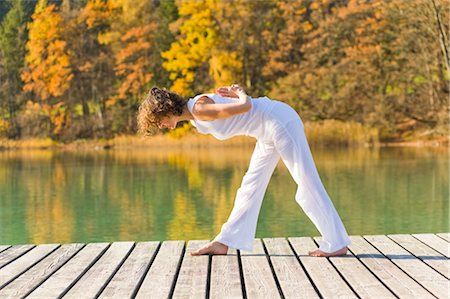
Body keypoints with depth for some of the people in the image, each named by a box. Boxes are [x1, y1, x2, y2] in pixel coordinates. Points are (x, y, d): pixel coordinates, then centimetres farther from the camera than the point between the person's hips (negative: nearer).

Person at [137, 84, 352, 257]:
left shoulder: (200, 110, -18)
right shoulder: (195, 116, 11)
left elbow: (245, 107, -24)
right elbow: (242, 98, 16)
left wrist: (241, 95, -4)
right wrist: (237, 92, -4)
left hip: (280, 121, -10)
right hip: (269, 131, 10)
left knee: (307, 184, -4)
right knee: (251, 186, 10)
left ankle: (337, 244, 2)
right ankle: (224, 243, 15)